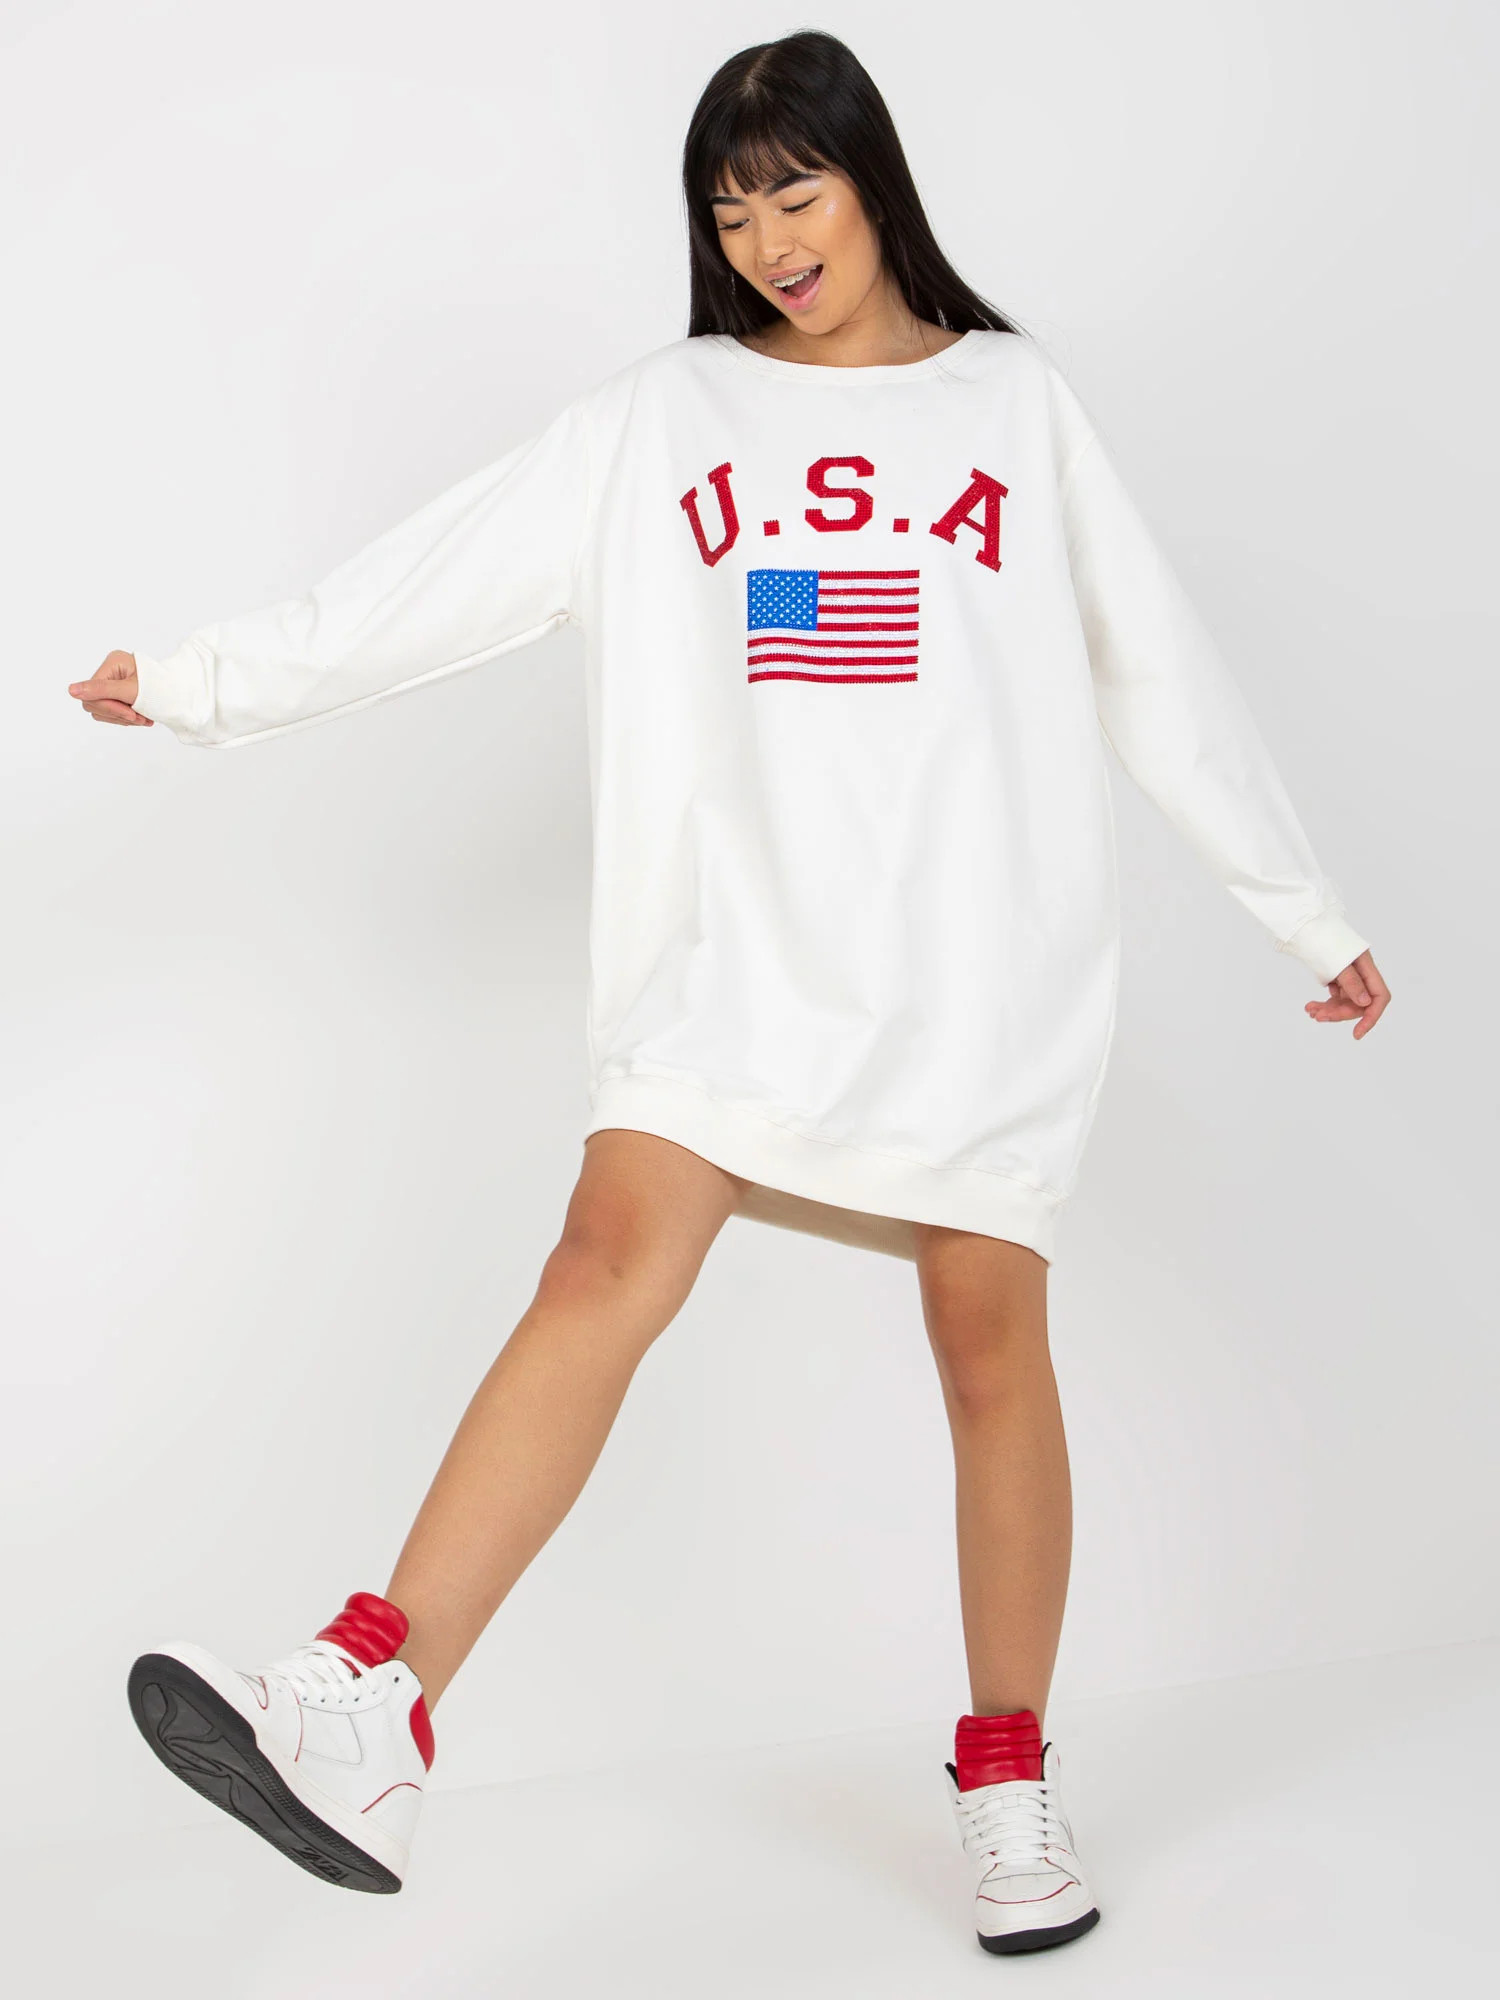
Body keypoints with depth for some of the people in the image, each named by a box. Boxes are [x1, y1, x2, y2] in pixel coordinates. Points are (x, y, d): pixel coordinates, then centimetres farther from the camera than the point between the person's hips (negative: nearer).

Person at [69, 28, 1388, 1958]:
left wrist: (1312, 915, 14)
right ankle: (364, 1726, -25)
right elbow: (435, 580, 10)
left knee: (989, 1336, 0)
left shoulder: (1015, 403, 11)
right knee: (611, 1255, -17)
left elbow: (1159, 677, 13)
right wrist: (204, 679, 7)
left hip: (981, 950, 0)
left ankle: (1009, 1781, 17)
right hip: (738, 936, 0)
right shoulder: (662, 417, 12)